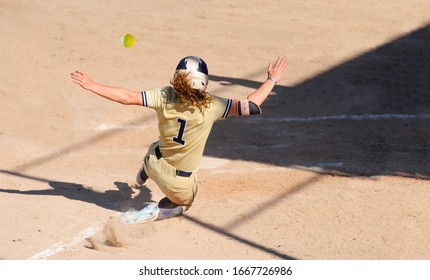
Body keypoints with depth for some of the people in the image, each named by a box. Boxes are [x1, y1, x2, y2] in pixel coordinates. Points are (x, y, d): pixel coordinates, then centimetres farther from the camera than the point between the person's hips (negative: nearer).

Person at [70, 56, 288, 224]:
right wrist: (272, 80, -4)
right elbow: (251, 106, -18)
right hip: (182, 185, -4)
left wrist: (90, 85, -14)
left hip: (156, 163, 4)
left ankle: (145, 172, 49)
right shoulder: (212, 106, -24)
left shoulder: (165, 97, -19)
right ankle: (153, 213, -1)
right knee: (182, 205, 26)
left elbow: (127, 97, -21)